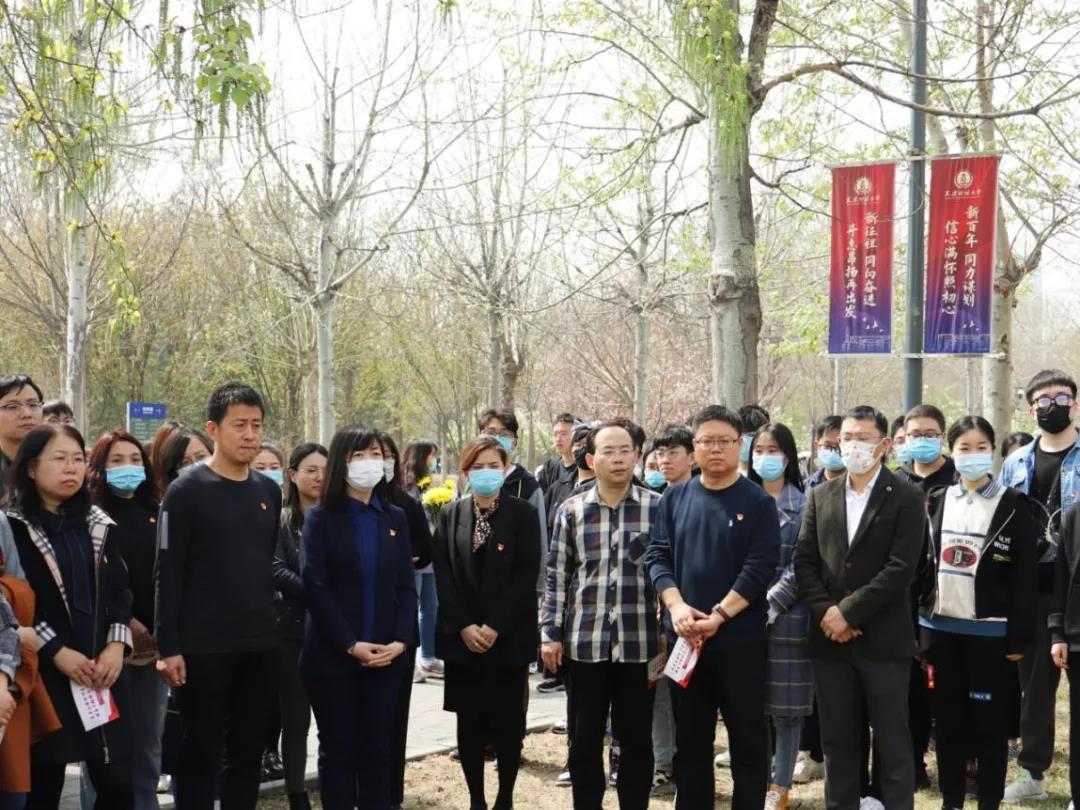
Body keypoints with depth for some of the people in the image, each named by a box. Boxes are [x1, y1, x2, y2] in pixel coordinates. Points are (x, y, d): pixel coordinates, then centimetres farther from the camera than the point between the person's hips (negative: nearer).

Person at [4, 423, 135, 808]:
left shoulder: (98, 524, 14)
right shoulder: (13, 527, -3)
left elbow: (120, 590, 10)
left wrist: (116, 645, -5)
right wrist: (56, 652, -14)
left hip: (103, 670, 4)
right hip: (44, 672, -4)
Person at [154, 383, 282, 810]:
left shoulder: (270, 492, 10)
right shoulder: (187, 491, -6)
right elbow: (168, 574, -9)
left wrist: (274, 627, 12)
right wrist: (168, 647, -14)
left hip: (260, 646, 5)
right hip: (203, 646, -5)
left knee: (248, 751, 11)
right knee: (200, 752, 2)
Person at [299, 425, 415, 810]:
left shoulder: (395, 517, 10)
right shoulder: (321, 517, -2)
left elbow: (406, 586, 6)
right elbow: (315, 588, -10)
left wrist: (401, 640, -9)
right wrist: (351, 645, -16)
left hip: (385, 655, 3)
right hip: (333, 655, -3)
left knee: (377, 748, 7)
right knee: (338, 748, 4)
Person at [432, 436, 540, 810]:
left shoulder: (523, 513, 0)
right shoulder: (451, 514, 7)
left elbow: (527, 574, -7)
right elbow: (443, 575, 2)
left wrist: (495, 626, -14)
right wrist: (463, 626, -10)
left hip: (509, 636, -2)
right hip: (462, 636, 2)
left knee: (508, 721, 2)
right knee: (469, 722, 5)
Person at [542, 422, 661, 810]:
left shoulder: (657, 507, -1)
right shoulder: (571, 511, 3)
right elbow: (557, 576, 7)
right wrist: (550, 633, 3)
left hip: (639, 643, -1)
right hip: (584, 642, 1)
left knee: (637, 740, 9)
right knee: (584, 741, 8)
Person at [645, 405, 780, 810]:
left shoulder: (758, 502, -2)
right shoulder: (675, 498, 7)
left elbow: (759, 568, -10)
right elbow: (657, 556, 4)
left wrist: (718, 615, -18)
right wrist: (676, 606, -13)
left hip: (741, 637, -3)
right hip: (685, 637, 3)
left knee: (748, 737, 4)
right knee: (690, 738, 12)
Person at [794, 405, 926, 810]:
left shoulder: (906, 498, -3)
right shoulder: (820, 495, 11)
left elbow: (900, 569, -12)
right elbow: (804, 561, 6)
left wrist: (848, 611, -15)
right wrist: (825, 612, -8)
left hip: (883, 639, -4)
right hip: (830, 638, 4)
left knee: (892, 742, 3)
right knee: (838, 741, 10)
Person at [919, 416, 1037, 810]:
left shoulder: (1013, 505, -2)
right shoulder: (936, 502, 9)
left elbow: (1025, 577, -6)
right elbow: (923, 564, 9)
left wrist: (1018, 637, -11)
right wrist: (911, 625, 3)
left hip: (990, 631, -4)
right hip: (940, 627, 4)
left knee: (990, 722, 2)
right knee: (948, 720, 9)